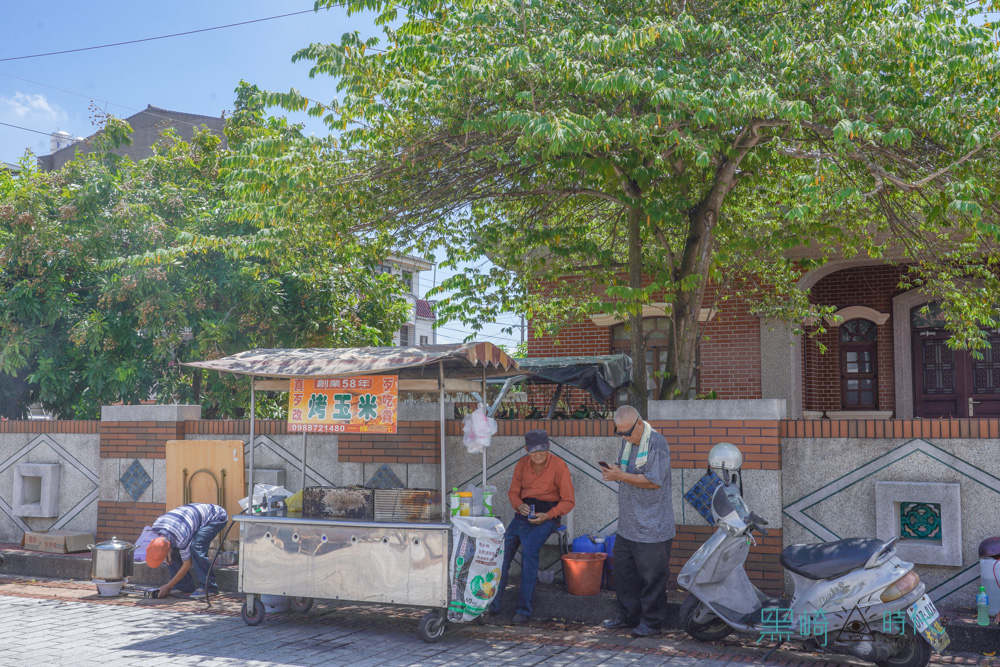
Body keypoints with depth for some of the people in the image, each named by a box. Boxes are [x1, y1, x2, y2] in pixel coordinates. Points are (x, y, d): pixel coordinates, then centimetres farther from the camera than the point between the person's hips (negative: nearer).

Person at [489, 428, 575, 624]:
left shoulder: (559, 466, -8)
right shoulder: (522, 465, 7)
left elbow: (568, 501, -5)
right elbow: (513, 492, 15)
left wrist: (547, 515, -19)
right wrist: (519, 505, -9)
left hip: (546, 515, -5)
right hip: (523, 513, 5)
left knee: (529, 552, -28)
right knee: (501, 553, -13)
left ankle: (524, 610, -24)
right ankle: (495, 603, 1)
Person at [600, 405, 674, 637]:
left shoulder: (656, 443, -15)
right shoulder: (627, 442, 11)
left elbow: (654, 481, -21)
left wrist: (622, 476, -20)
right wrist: (613, 472, -2)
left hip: (652, 527, -8)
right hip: (627, 524, 8)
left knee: (652, 577, 1)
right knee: (624, 570, 14)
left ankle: (652, 622, 12)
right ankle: (628, 616, 26)